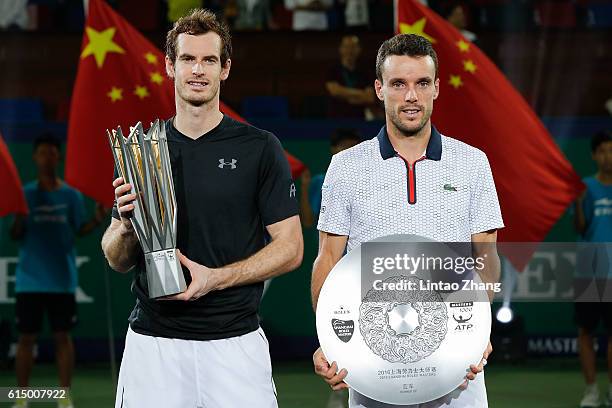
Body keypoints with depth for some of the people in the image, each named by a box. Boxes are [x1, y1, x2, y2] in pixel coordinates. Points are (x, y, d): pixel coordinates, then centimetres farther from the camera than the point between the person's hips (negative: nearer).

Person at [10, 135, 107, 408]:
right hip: (30, 279, 0)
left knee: (62, 336, 3)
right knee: (26, 337, 3)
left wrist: (97, 220, -16)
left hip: (62, 279, 0)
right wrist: (18, 218, -21)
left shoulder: (71, 195, 3)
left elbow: (80, 230, 3)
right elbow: (15, 236, 0)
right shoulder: (25, 194, 1)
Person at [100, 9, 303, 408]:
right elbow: (117, 260, 12)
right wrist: (127, 227, -10)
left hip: (234, 341, -2)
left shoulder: (260, 148, 1)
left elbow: (290, 248, -1)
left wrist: (216, 278, -13)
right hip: (152, 341, 2)